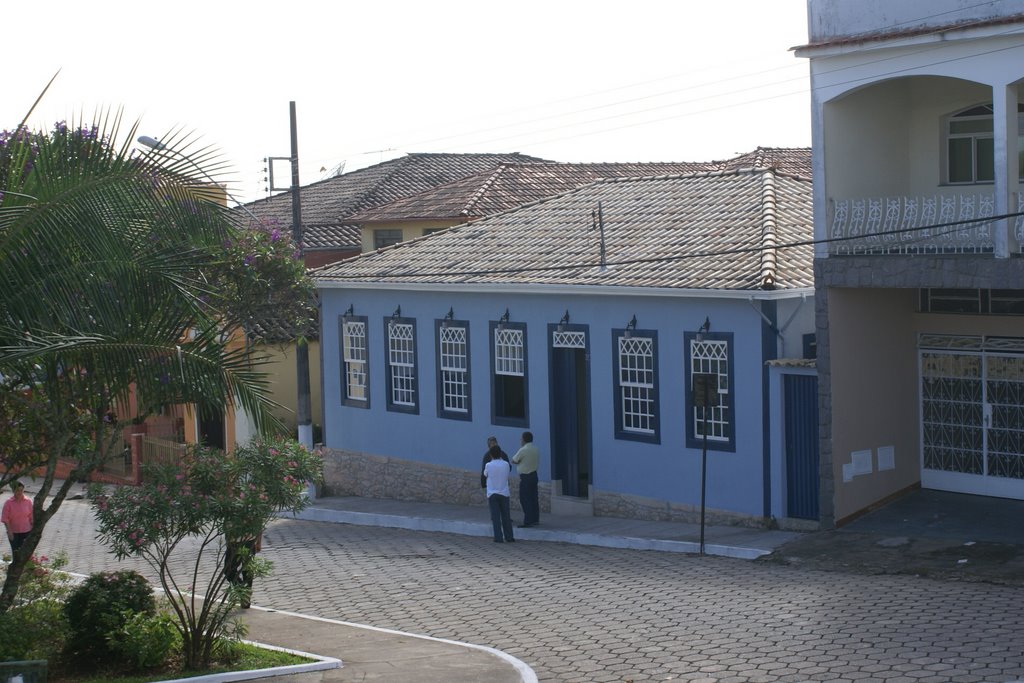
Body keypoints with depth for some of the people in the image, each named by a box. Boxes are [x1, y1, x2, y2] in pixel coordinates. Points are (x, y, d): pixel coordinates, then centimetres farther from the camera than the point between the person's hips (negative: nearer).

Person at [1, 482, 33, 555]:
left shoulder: (28, 502, -2)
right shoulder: (8, 503, -8)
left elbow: (31, 517, 4)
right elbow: (5, 519, -6)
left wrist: (32, 530, 2)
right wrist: (9, 531, -12)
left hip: (26, 532, 1)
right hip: (13, 532, -1)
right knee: (15, 551, 4)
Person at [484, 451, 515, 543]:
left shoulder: (488, 465, -10)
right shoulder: (506, 464, -5)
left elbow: (485, 475, 6)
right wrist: (500, 459, 17)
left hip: (492, 494, -2)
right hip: (504, 493, 2)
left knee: (495, 517, 1)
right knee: (506, 516, 11)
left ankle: (499, 538, -3)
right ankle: (509, 537, 14)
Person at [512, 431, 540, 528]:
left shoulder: (523, 450, -17)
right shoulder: (536, 450, 7)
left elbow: (514, 460, -8)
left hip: (525, 477, -8)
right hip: (534, 475, 8)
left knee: (525, 499, -4)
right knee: (534, 498, 13)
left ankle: (528, 521, -7)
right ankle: (535, 519, 19)